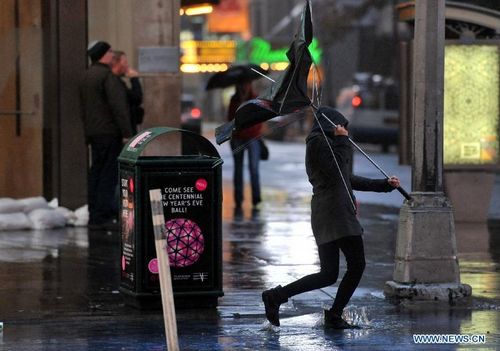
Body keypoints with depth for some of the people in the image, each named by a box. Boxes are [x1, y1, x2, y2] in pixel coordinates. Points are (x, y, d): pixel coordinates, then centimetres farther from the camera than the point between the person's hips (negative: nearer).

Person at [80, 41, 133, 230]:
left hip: (94, 132, 9)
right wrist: (127, 133, -18)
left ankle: (95, 216, 14)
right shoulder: (108, 76, -13)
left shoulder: (86, 76, 17)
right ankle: (102, 217, -11)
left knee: (96, 173, 12)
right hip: (109, 132, -9)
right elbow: (118, 106, -19)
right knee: (108, 174, -8)